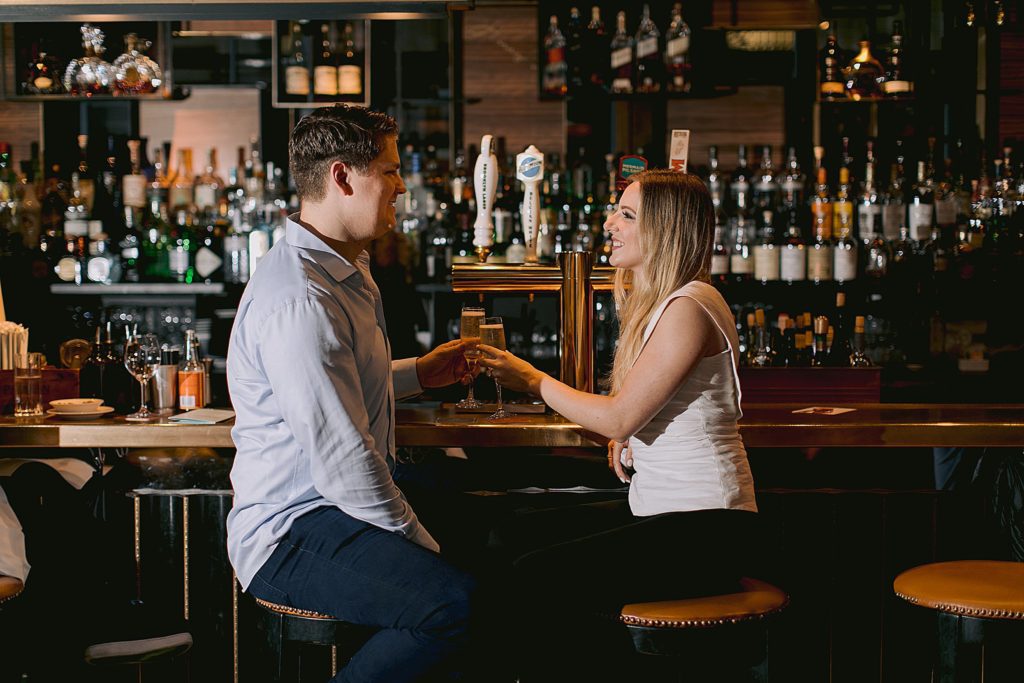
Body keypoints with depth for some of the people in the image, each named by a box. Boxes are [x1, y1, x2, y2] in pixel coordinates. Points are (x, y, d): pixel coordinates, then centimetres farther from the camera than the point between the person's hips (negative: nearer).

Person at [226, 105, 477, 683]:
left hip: (341, 507, 11)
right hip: (290, 536, -11)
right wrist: (422, 547, -16)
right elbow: (343, 463, -24)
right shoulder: (299, 299, -22)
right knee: (455, 602, -29)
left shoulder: (345, 268, 15)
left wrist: (418, 374, 23)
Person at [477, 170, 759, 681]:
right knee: (511, 539, 3)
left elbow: (618, 417, -17)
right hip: (656, 511, 10)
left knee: (535, 576, -18)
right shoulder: (655, 302, 16)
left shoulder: (688, 308, -16)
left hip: (704, 529, -10)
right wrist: (624, 440, 4)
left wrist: (534, 381, -4)